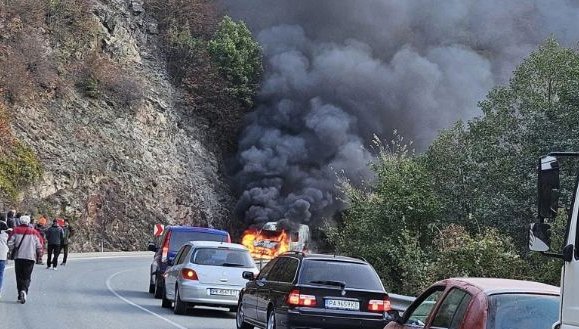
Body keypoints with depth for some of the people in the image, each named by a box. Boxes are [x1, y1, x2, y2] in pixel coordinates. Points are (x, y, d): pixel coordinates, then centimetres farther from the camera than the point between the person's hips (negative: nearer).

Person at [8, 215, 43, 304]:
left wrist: (12, 250, 17)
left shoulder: (16, 230, 1)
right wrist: (39, 254, 19)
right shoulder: (34, 232, 2)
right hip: (30, 257, 0)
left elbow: (10, 243, -2)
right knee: (27, 276, 0)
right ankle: (24, 291, -25)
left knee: (19, 276, 11)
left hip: (18, 257, 1)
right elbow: (39, 245, 2)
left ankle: (20, 295, 11)